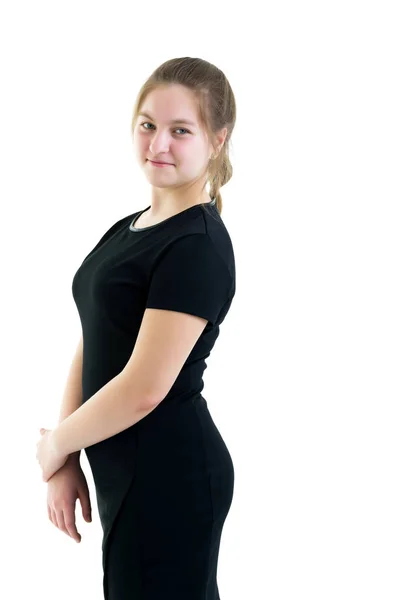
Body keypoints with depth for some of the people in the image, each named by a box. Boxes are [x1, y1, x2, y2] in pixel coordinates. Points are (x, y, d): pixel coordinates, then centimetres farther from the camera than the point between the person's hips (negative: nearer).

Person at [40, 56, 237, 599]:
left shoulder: (197, 246, -17)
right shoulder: (127, 230, 11)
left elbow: (145, 385, -22)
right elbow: (90, 349, 9)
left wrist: (56, 444, -7)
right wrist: (66, 464, 0)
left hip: (171, 475, -9)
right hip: (125, 472, 9)